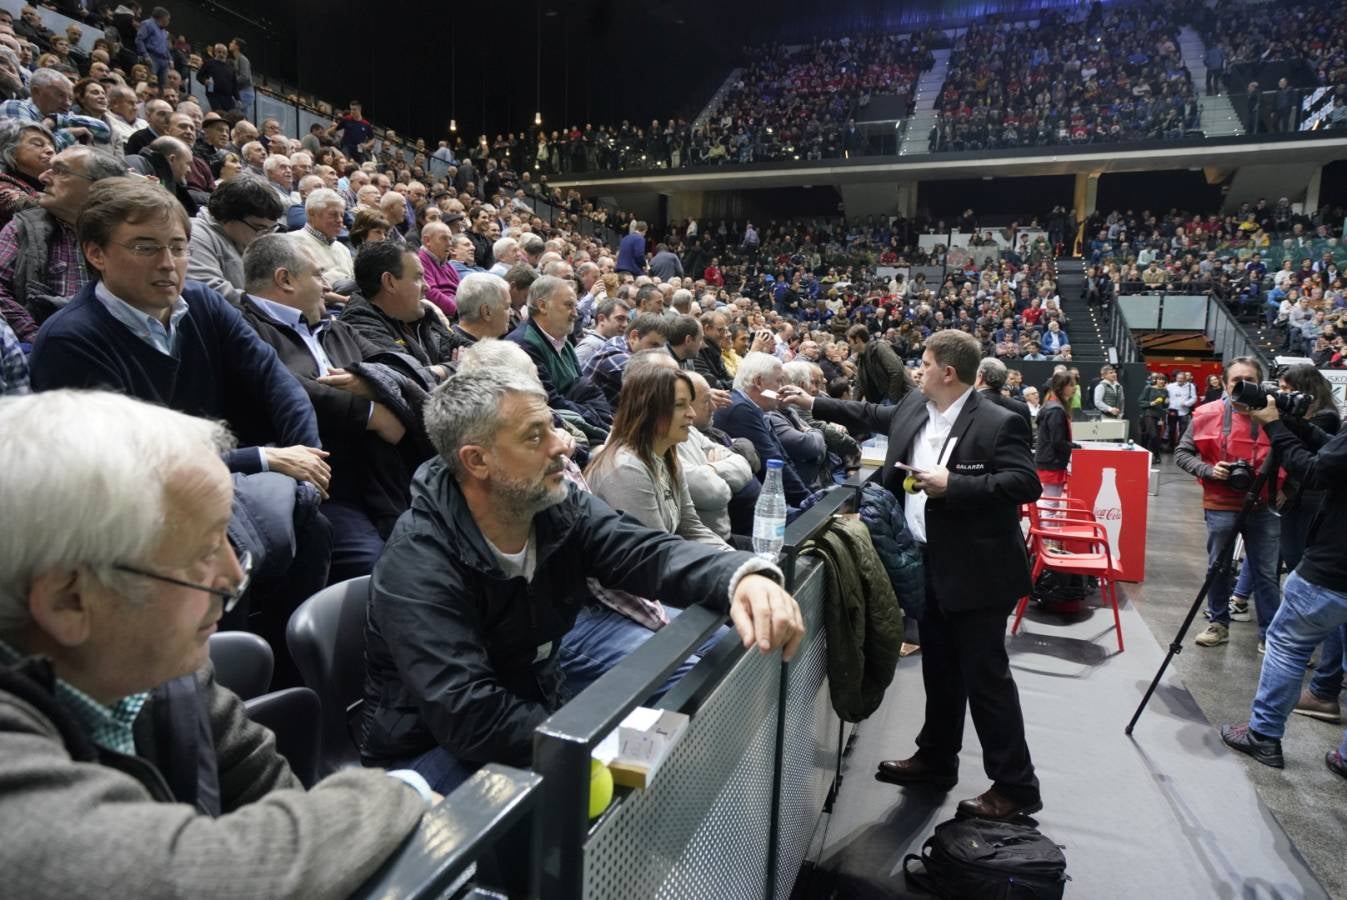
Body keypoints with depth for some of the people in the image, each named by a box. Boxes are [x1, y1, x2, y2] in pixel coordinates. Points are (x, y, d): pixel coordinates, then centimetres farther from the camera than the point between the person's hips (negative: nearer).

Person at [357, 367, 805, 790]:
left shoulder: (562, 510, -9)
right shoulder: (418, 565, -27)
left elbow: (650, 553, -20)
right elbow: (468, 719, -32)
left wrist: (742, 577, -41)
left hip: (536, 705, 7)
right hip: (433, 748, -6)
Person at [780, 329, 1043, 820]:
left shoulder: (999, 423, -17)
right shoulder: (913, 407, 5)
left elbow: (1027, 484, -21)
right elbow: (872, 415, 22)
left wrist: (953, 484, -25)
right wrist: (813, 403, 23)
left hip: (976, 569, -8)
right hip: (928, 562, 8)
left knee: (986, 676, 2)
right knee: (939, 670, 20)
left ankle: (1016, 785, 17)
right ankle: (936, 759, 36)